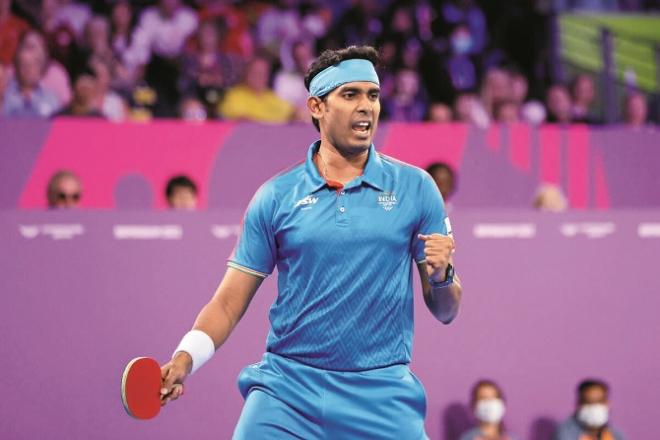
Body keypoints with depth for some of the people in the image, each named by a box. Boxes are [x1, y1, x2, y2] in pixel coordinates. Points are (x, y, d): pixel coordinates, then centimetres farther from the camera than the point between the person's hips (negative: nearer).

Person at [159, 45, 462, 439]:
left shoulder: (415, 188, 3)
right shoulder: (275, 197, 4)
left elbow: (445, 312, 6)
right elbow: (229, 302, 5)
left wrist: (441, 276, -15)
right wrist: (184, 359, -11)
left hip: (381, 397, 0)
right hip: (286, 391, 0)